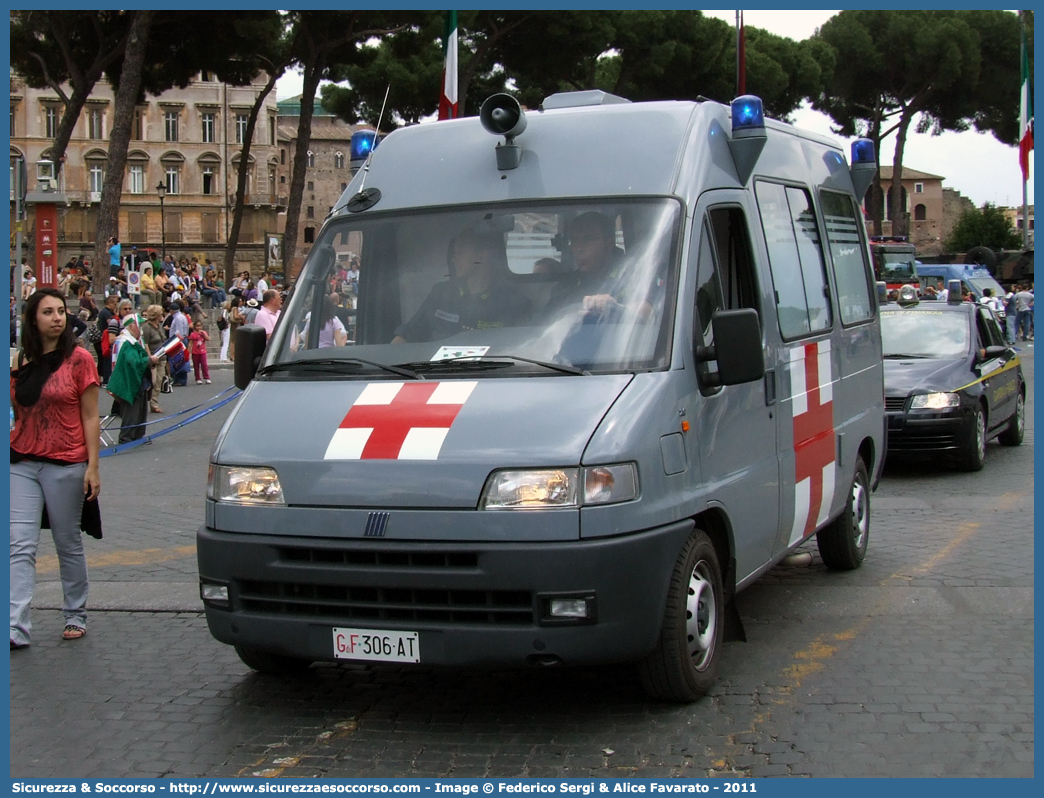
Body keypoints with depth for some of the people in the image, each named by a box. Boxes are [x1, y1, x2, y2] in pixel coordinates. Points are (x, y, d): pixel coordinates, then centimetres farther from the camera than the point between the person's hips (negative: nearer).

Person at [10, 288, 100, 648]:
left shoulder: (78, 359, -3)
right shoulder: (21, 363, 9)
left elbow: (90, 418, -4)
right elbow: (18, 413, 17)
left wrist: (93, 466, -9)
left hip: (65, 465, -3)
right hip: (21, 465, 3)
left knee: (68, 544, 8)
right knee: (20, 546, -6)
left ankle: (75, 616, 22)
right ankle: (16, 627, -9)